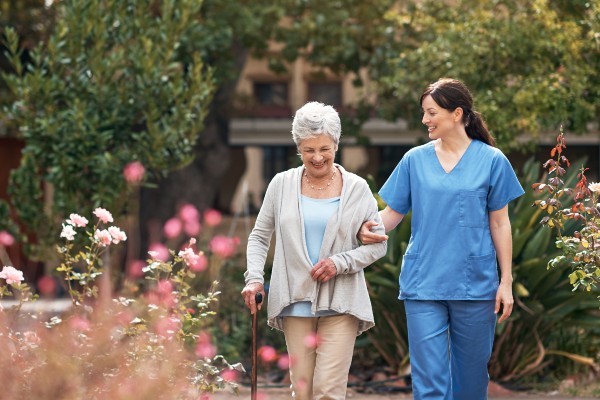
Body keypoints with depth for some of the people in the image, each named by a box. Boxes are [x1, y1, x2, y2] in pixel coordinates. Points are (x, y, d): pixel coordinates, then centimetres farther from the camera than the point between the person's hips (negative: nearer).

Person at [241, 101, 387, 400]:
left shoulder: (357, 189, 3)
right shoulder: (282, 184, 6)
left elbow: (378, 244, 5)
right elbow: (259, 237, 12)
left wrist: (339, 262, -10)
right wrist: (254, 278, -3)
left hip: (341, 305, -2)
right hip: (296, 303, 2)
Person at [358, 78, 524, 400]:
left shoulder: (491, 161, 0)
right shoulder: (415, 159, 5)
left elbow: (499, 224, 3)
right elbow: (393, 212, 6)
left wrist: (506, 282, 0)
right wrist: (368, 228, -16)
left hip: (475, 286, -1)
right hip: (423, 285, 1)